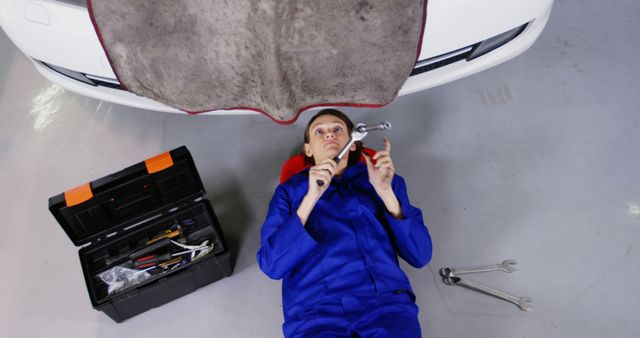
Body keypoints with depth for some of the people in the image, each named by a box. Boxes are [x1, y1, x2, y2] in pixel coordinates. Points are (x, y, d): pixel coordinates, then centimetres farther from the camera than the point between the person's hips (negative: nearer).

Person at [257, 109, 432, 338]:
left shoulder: (385, 179, 17)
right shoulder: (290, 190, 14)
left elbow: (420, 255, 7)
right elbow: (271, 265, 1)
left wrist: (385, 192, -3)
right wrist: (311, 197, -7)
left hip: (386, 301, 1)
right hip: (315, 311, 0)